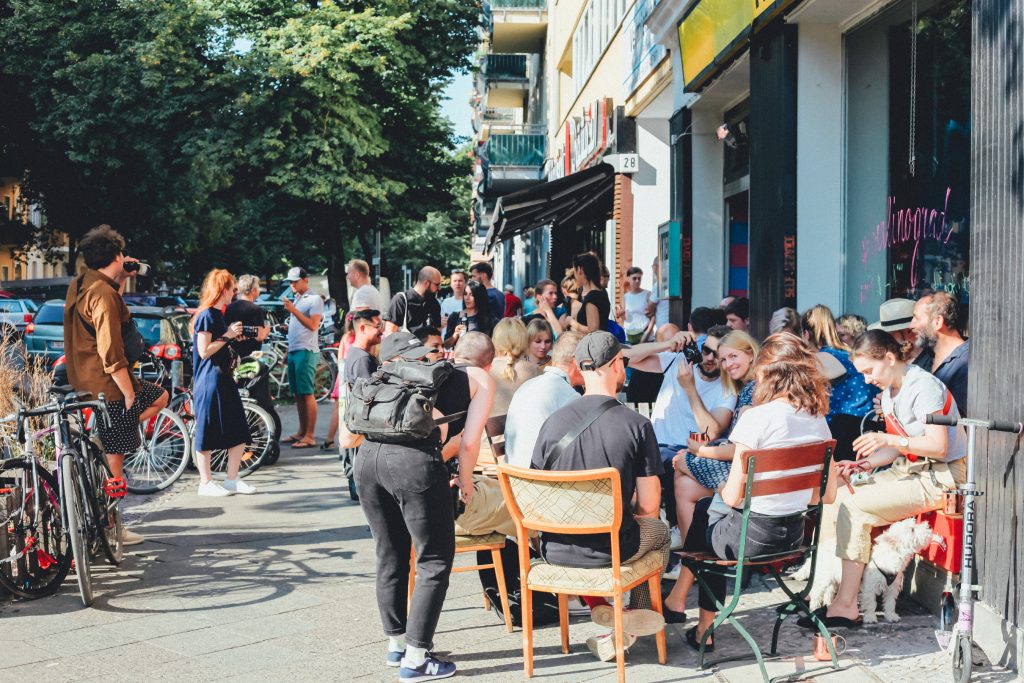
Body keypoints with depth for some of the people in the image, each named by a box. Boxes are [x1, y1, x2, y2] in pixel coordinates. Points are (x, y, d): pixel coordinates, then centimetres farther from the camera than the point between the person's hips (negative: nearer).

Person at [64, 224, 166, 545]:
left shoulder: (80, 284, 8)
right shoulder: (103, 294, -22)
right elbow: (111, 354, -25)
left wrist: (122, 279, 20)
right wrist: (129, 395, -19)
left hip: (83, 381, 10)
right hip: (107, 386, -10)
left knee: (160, 397, 25)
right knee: (113, 462, -1)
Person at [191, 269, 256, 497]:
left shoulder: (218, 314, 16)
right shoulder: (207, 315, -12)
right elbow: (204, 351, -18)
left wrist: (233, 336, 13)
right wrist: (227, 336, -13)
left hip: (224, 378, 9)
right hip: (209, 381, -9)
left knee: (239, 432, 7)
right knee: (207, 432, 0)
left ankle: (232, 479, 13)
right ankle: (205, 482, 8)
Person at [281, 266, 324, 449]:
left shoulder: (314, 299, -7)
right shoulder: (296, 299, 20)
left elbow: (313, 325, -19)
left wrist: (293, 310, -21)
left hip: (306, 351, -9)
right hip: (293, 351, 9)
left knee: (307, 394, -9)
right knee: (297, 394, 11)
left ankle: (310, 436, -9)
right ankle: (302, 432, 17)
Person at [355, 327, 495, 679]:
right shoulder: (481, 379, 15)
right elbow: (469, 443, 3)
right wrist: (465, 481, 22)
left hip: (368, 453, 6)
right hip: (413, 460, -6)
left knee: (390, 556, 21)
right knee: (435, 561, 8)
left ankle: (395, 643, 33)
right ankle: (415, 659, 9)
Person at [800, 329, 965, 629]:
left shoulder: (924, 386, -16)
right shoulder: (889, 391, 12)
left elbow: (938, 447, -22)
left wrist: (889, 439, -30)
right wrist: (864, 464, 0)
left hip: (939, 477, -9)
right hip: (908, 470, 9)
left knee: (852, 507, -23)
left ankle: (846, 606, -20)